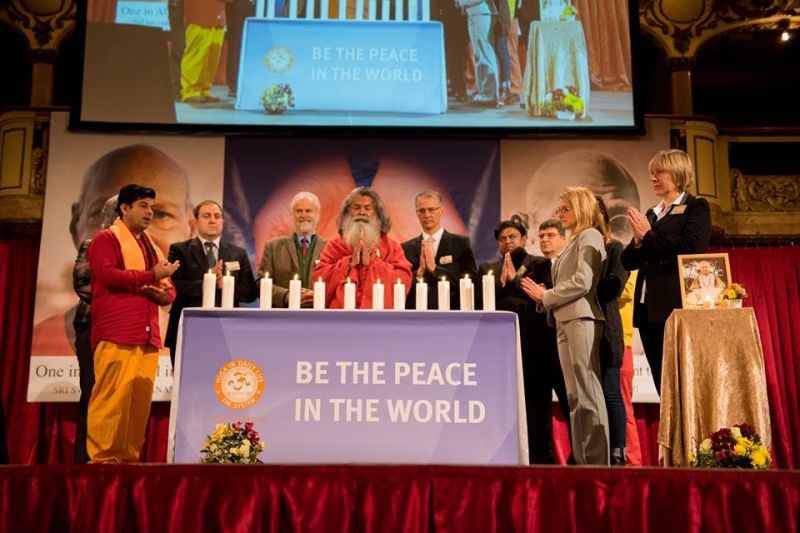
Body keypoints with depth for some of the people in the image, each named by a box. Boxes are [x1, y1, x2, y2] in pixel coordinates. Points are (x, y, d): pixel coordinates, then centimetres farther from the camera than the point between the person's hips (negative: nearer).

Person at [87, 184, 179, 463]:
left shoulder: (152, 246, 26)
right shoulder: (106, 239, 4)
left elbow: (169, 289, 26)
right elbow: (107, 275, -14)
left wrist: (163, 293, 2)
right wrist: (151, 275, -10)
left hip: (148, 335, 7)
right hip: (117, 335, -7)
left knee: (141, 399, 1)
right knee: (113, 396, -10)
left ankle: (129, 458, 6)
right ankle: (103, 459, -5)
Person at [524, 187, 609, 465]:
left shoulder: (589, 236, -3)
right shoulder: (575, 241, 24)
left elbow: (582, 281, -14)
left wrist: (546, 296, -7)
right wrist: (545, 294, 4)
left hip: (582, 319, -9)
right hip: (566, 321, 9)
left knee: (587, 392, -10)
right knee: (575, 395, 7)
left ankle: (597, 460, -8)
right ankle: (582, 458, 9)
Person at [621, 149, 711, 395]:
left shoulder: (696, 207, 1)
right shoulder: (650, 215, 20)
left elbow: (692, 248, -17)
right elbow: (628, 261, 15)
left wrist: (649, 236, -8)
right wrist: (638, 241, -5)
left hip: (678, 306, -7)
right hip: (649, 308, 7)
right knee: (663, 386, 8)